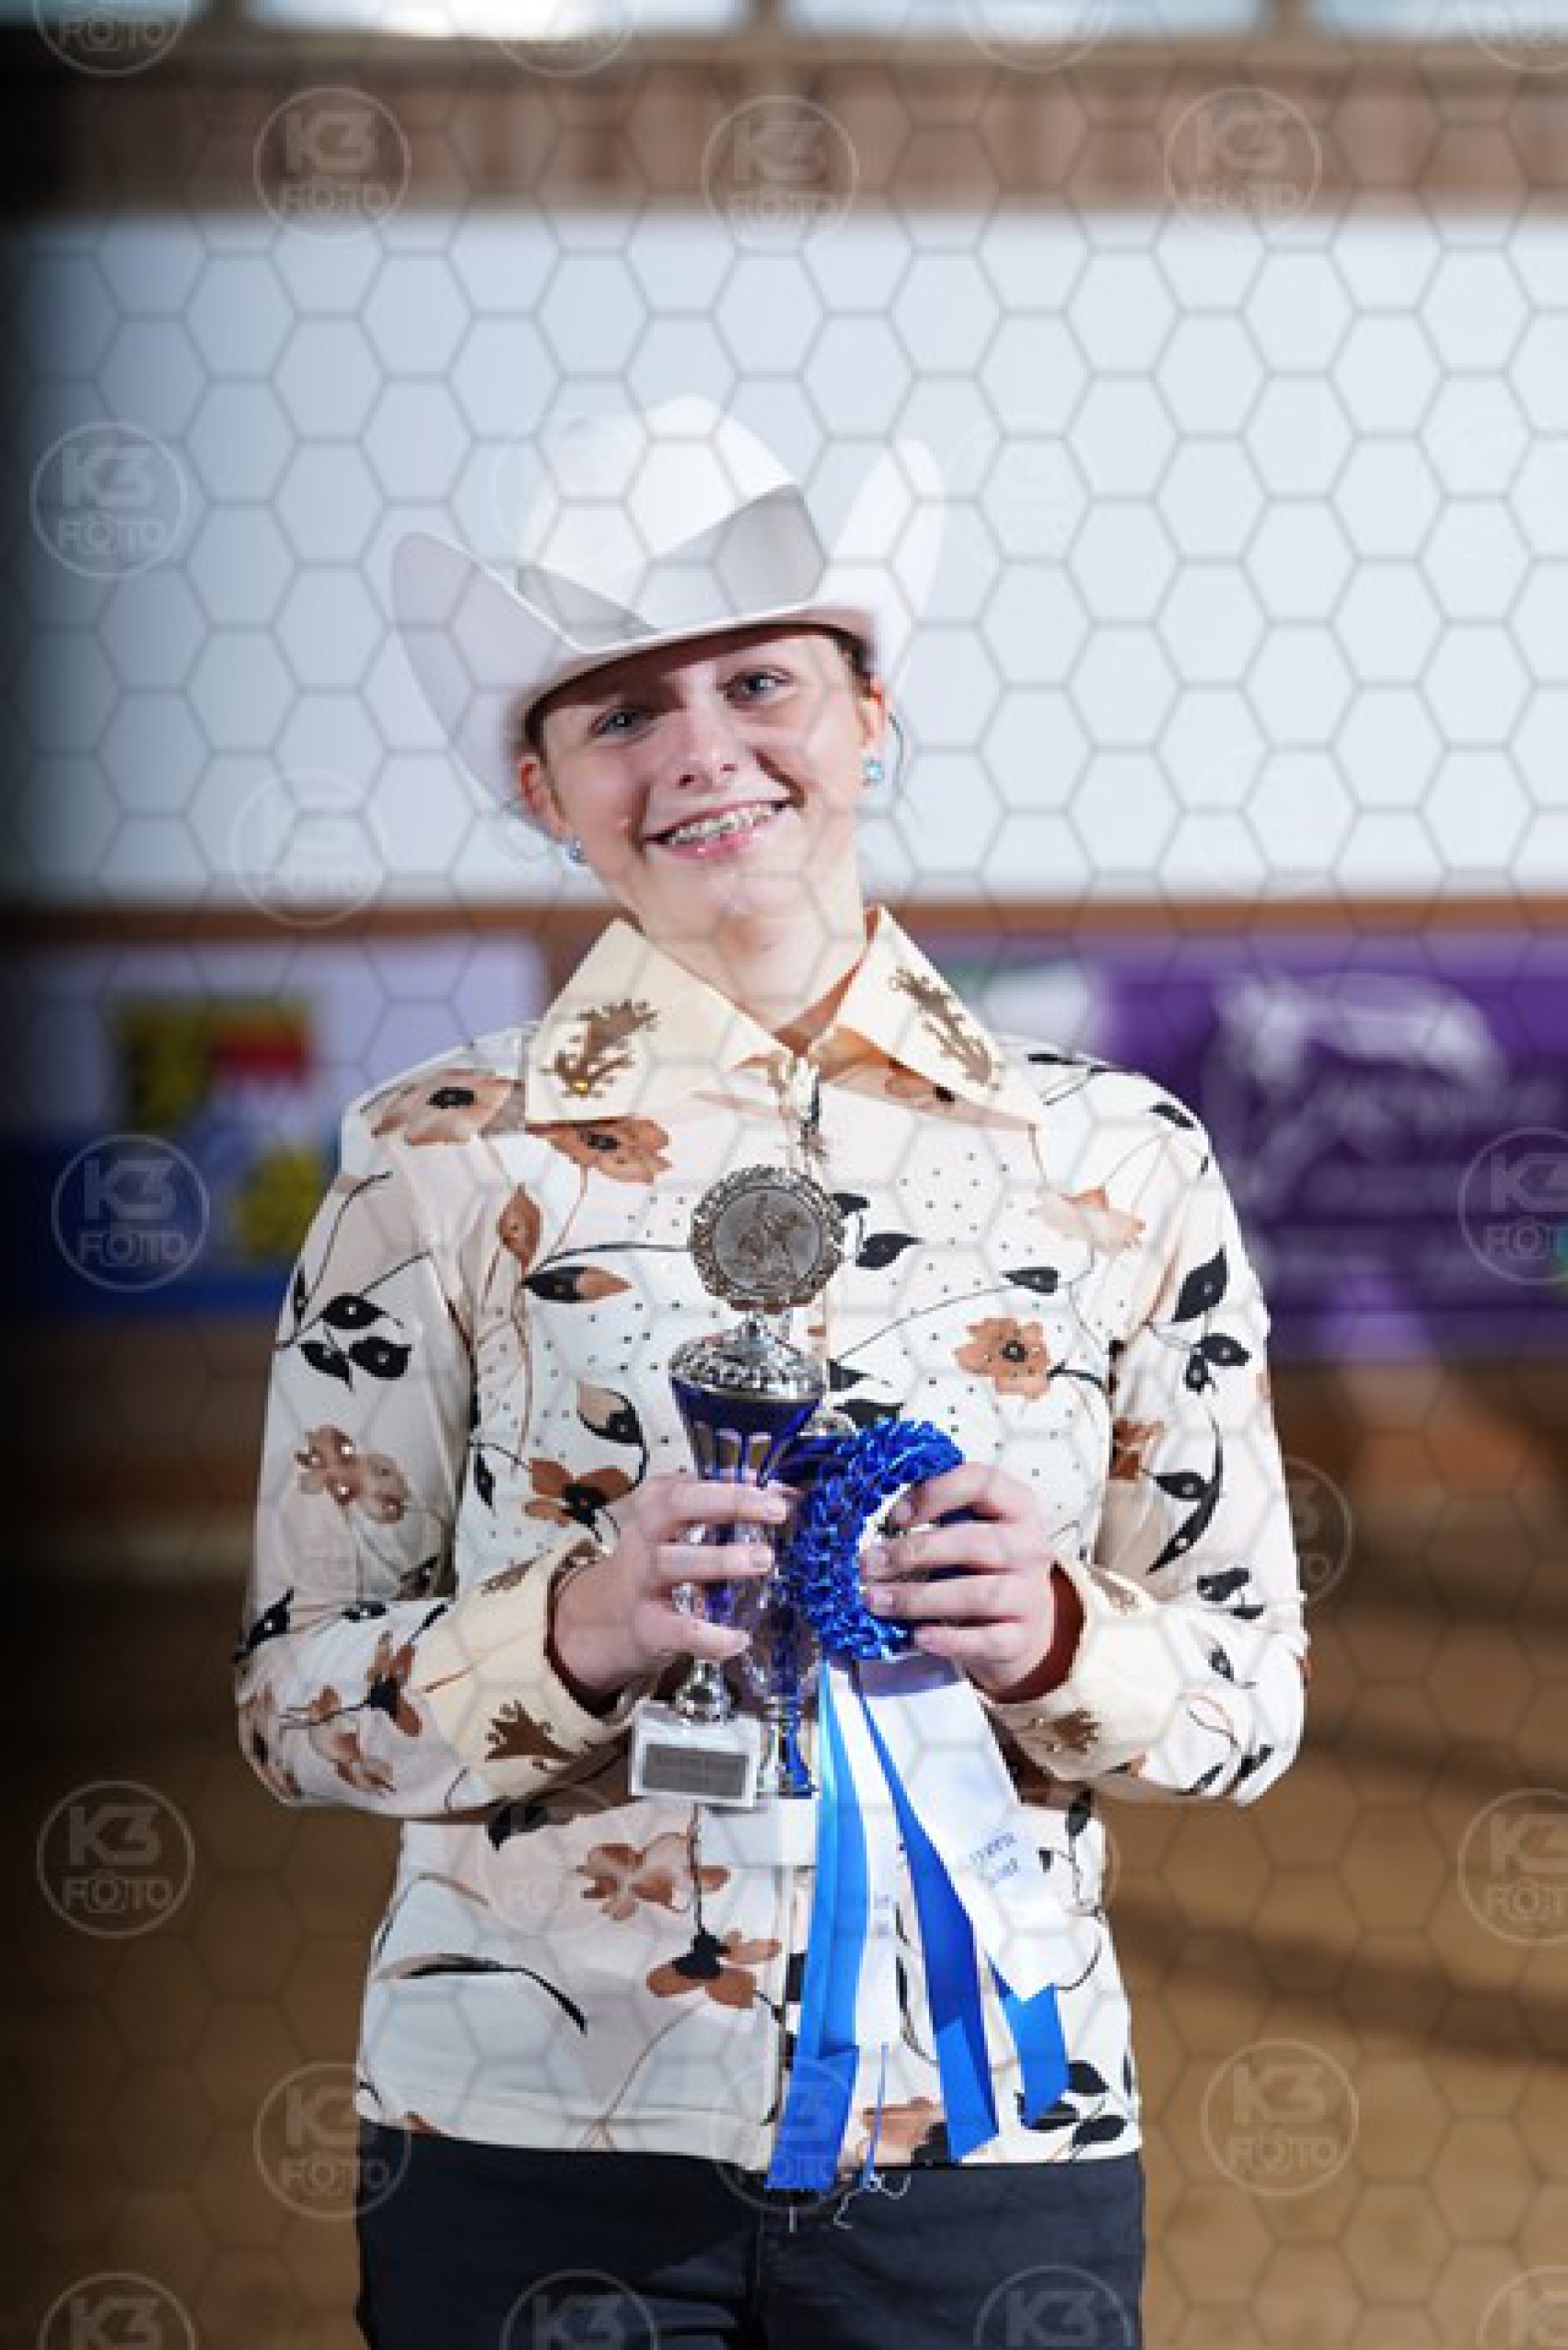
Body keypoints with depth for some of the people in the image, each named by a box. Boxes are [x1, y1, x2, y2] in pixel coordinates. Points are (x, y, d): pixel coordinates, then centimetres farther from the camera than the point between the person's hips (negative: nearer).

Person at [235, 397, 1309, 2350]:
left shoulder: (1115, 1161, 3)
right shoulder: (447, 1162, -1)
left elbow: (1252, 1694, 6)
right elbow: (294, 1698, 0)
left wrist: (1054, 1636, -15)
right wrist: (578, 1634, -18)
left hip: (988, 2137, 1)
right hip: (536, 2146, -1)